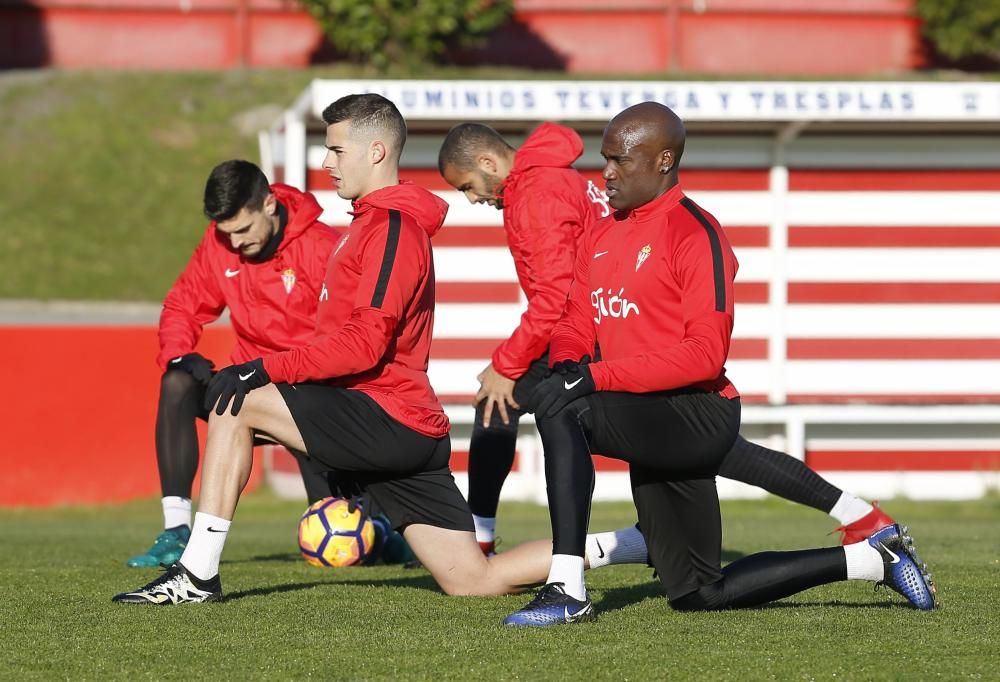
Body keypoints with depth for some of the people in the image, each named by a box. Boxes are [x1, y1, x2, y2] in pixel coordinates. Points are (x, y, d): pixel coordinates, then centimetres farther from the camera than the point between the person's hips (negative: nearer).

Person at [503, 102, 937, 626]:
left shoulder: (695, 235, -12)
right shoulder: (600, 237, 14)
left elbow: (706, 355, -20)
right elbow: (576, 323, 15)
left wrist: (598, 376, -26)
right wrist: (567, 362, -10)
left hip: (697, 419, -9)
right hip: (654, 431, 9)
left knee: (557, 404, -30)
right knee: (699, 596, 14)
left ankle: (567, 591, -33)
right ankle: (871, 558, 26)